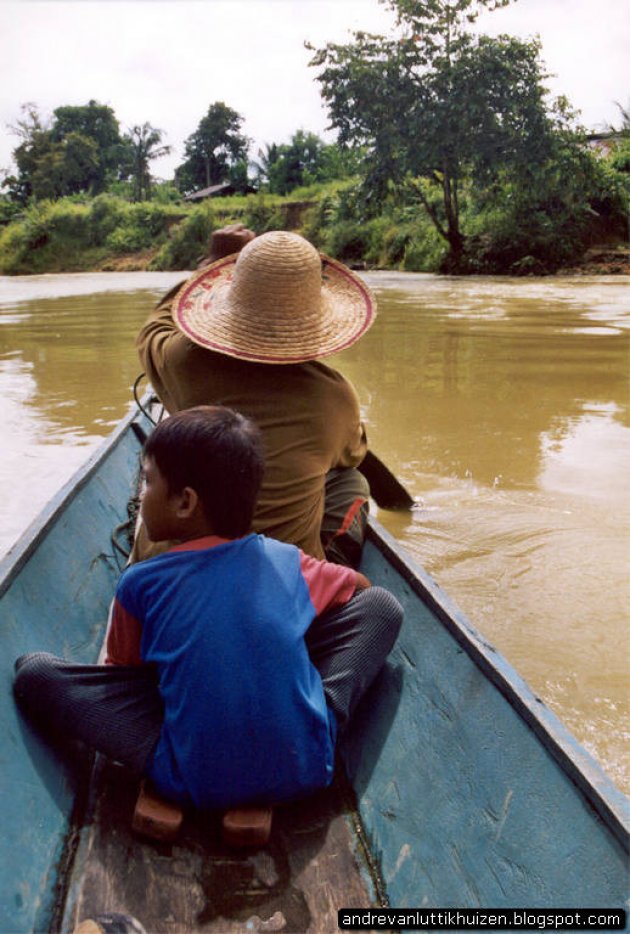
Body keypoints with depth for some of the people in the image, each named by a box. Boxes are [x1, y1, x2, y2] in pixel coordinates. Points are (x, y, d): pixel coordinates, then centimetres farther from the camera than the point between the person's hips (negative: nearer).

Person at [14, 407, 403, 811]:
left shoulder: (140, 583, -3)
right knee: (381, 605, 17)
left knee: (33, 671, 5)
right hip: (308, 770, 3)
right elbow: (360, 585, 24)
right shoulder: (286, 560, 3)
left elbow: (121, 669, 13)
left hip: (196, 785, -2)